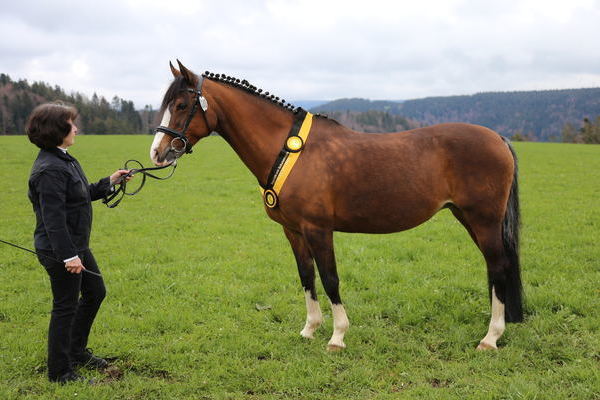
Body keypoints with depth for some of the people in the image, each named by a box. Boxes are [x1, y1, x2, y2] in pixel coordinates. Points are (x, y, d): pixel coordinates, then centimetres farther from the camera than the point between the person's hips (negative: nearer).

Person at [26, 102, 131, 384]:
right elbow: (53, 217, -27)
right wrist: (68, 255, -28)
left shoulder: (64, 160, 10)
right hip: (60, 251, -11)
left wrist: (109, 182, 18)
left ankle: (76, 351, 37)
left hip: (76, 245, 11)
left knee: (95, 292, 22)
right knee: (66, 307, 1)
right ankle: (59, 371, 15)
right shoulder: (50, 170, -23)